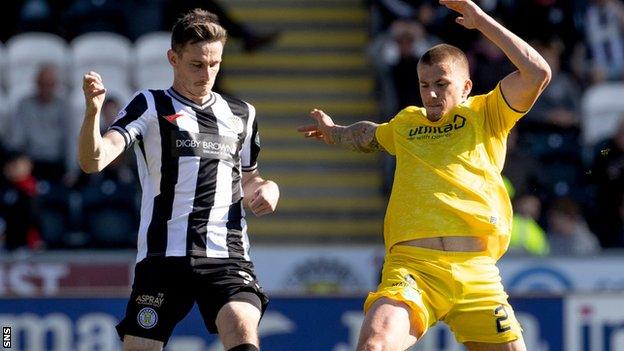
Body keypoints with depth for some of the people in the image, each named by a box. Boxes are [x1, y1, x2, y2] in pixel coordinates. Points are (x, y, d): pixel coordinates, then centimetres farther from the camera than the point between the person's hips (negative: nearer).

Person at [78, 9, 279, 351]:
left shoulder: (241, 114, 18)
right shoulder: (149, 106, 5)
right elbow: (94, 161, -9)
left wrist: (267, 188, 8)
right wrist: (92, 111, -28)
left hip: (228, 255, 2)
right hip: (164, 255, -2)